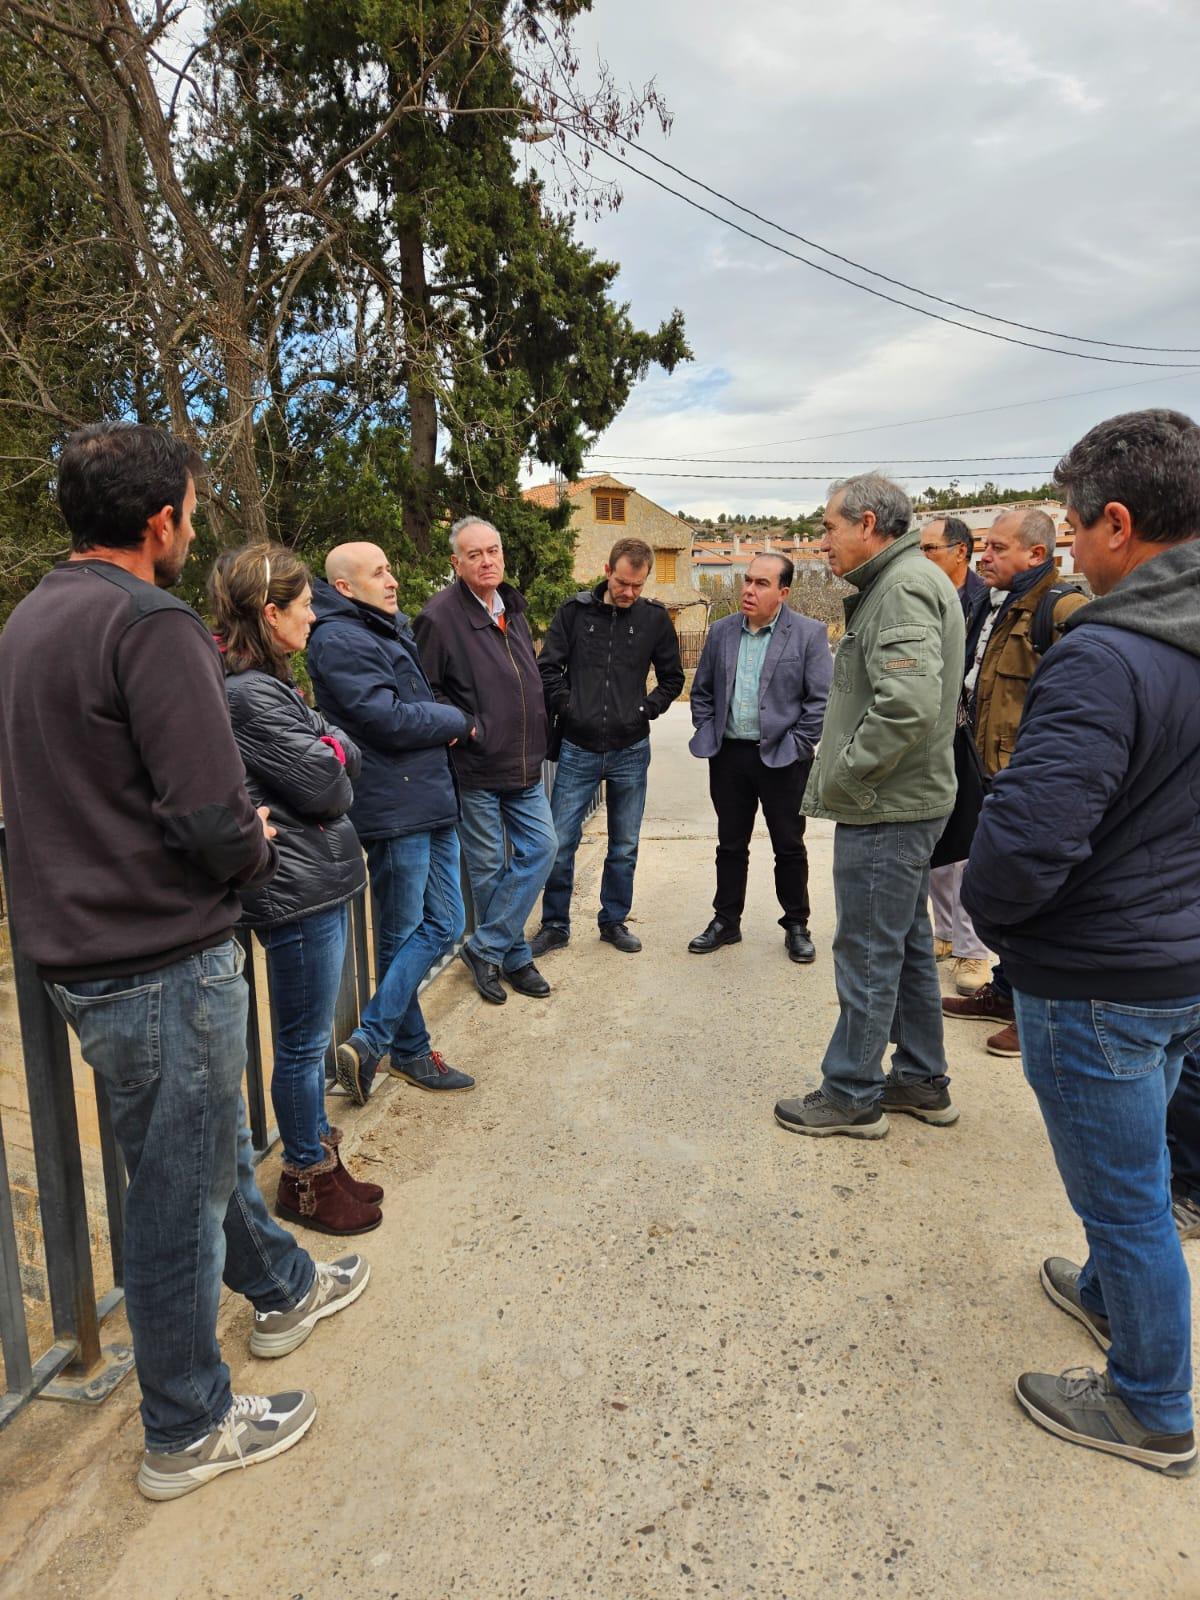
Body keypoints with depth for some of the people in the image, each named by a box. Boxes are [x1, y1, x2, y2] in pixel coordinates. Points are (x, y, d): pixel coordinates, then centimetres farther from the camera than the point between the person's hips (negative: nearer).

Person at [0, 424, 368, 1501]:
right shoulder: (151, 625, -20)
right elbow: (213, 819, -27)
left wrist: (233, 842, 10)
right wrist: (258, 849, -4)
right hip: (165, 961, -9)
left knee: (203, 1142, 25)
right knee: (180, 1190, 7)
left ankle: (282, 1288, 48)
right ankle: (188, 1430, 27)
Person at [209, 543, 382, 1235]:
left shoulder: (270, 683, 13)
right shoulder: (248, 695, -20)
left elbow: (350, 759, 13)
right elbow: (326, 787, -18)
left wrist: (328, 749, -5)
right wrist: (333, 752, 0)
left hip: (319, 879, 10)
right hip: (298, 890, -10)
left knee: (310, 1039, 20)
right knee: (303, 1043, 6)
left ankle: (322, 1161, 34)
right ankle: (306, 1178, 24)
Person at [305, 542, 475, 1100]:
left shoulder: (389, 629, 17)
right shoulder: (337, 641, -13)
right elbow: (389, 720, -20)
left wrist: (439, 722, 9)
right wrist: (456, 720, -5)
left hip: (430, 800, 10)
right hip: (393, 808, -9)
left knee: (443, 925, 11)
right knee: (403, 934, 1)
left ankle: (373, 1042, 18)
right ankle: (408, 1050, 14)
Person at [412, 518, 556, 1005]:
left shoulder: (513, 609, 11)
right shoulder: (440, 616, -12)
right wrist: (465, 729, -13)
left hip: (524, 764, 7)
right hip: (475, 766, -7)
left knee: (540, 848, 4)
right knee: (489, 868, 5)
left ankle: (485, 948, 13)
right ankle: (514, 955, 23)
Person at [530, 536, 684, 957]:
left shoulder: (654, 618, 1)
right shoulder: (575, 611, -2)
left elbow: (672, 678, 12)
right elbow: (547, 668, 3)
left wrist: (648, 709, 0)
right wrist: (564, 706, -7)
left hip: (630, 751, 1)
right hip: (577, 749, -1)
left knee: (624, 846, 12)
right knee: (560, 843, 2)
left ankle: (614, 920, 28)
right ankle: (554, 925, 18)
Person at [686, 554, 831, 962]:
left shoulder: (809, 634, -6)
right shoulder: (721, 631, 7)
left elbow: (822, 698, -8)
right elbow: (702, 691, 13)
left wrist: (797, 744, -11)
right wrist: (707, 733, 4)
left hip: (782, 758, -3)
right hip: (729, 755, 4)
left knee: (789, 847, 8)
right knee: (730, 844, 14)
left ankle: (796, 927, 22)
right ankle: (726, 921, 26)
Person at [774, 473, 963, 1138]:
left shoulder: (904, 588, -17)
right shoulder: (905, 581, 16)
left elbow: (909, 705, -30)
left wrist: (840, 780, -19)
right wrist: (842, 776, 12)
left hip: (884, 809, -10)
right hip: (908, 801, 11)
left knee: (868, 956, 1)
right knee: (908, 945, 18)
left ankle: (852, 1095, 15)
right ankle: (922, 1081, 32)